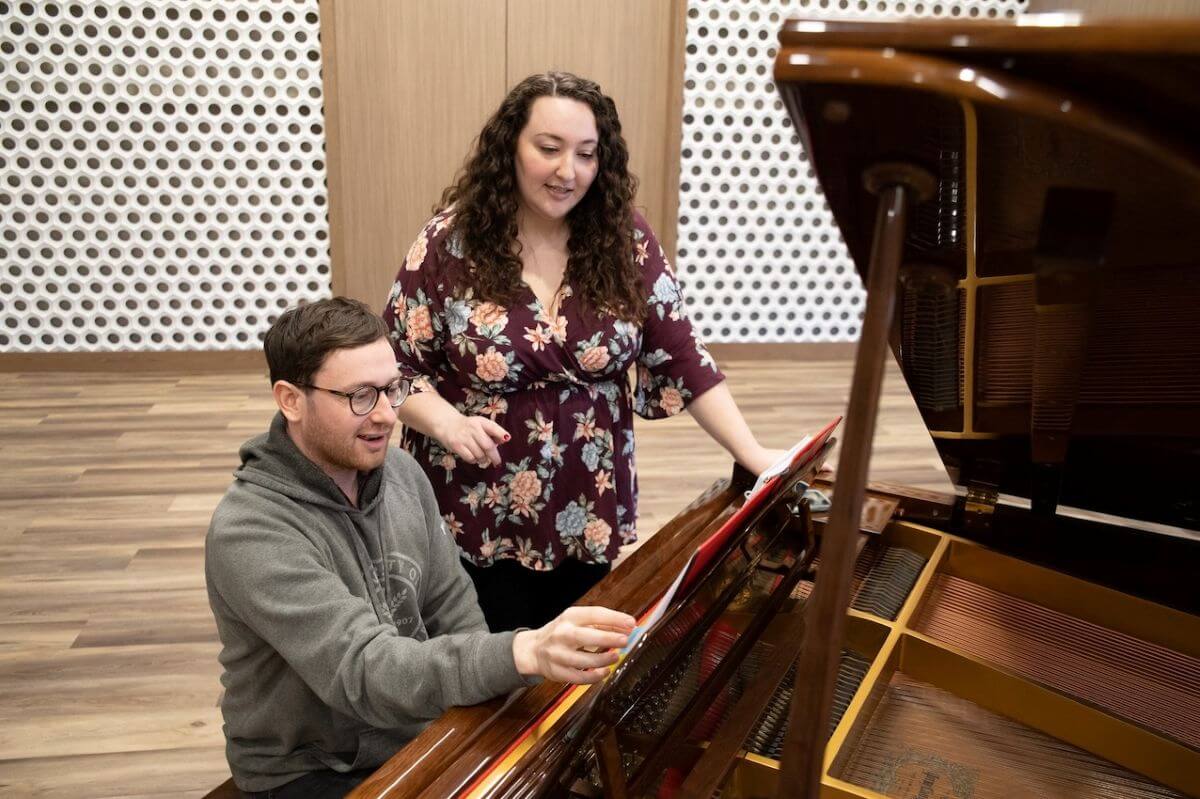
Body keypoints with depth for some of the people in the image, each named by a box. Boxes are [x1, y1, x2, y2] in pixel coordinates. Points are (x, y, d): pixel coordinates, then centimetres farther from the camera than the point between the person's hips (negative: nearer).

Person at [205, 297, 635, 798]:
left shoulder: (401, 472, -4)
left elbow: (452, 609, 5)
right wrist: (524, 654, -48)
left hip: (416, 735, 6)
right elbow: (362, 671, -34)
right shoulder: (249, 534, -24)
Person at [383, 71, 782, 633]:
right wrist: (449, 423, -21)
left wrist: (753, 454, -11)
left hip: (590, 514, 3)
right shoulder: (451, 242, -10)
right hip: (477, 516, -2)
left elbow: (679, 357, -4)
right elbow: (393, 365, -4)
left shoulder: (624, 240, -5)